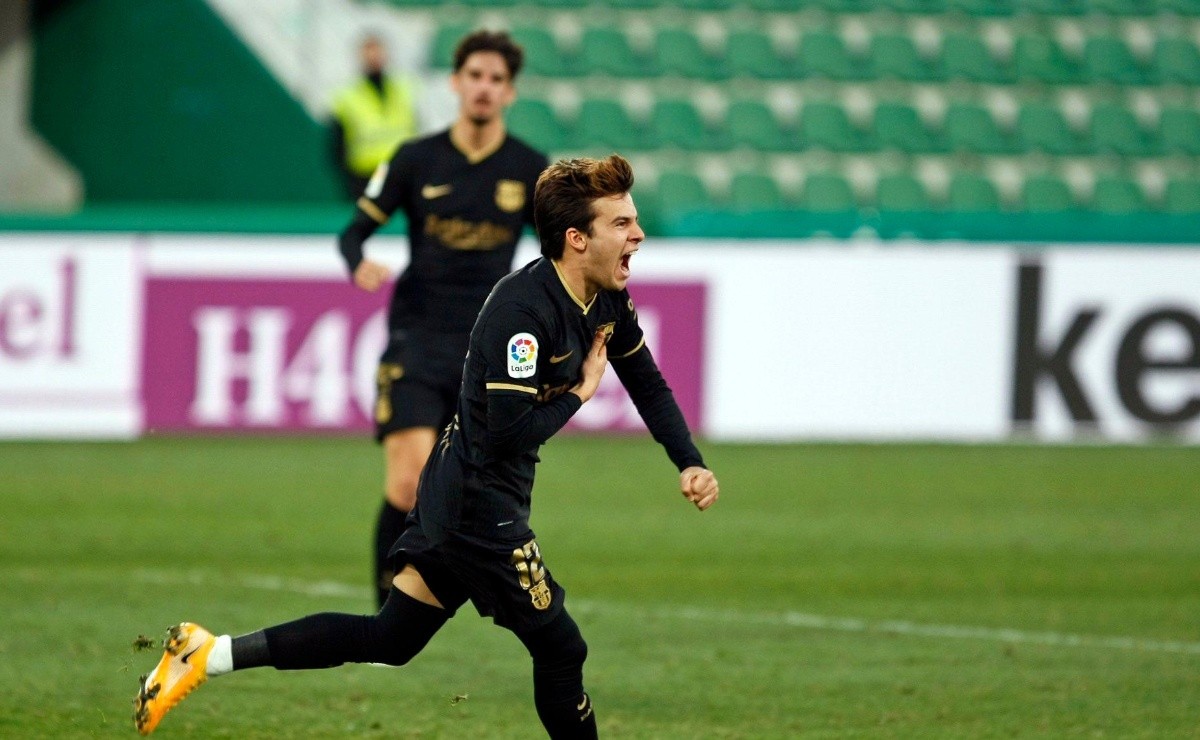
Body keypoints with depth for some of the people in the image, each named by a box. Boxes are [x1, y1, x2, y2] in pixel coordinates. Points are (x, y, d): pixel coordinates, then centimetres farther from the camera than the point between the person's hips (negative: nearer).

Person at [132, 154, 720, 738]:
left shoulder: (609, 301, 4)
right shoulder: (523, 309, -25)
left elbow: (650, 387, 17)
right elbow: (509, 431, -29)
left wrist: (690, 464, 4)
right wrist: (577, 393, -15)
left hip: (457, 496, 9)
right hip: (479, 507, -9)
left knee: (390, 638, 12)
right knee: (560, 649, 1)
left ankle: (209, 654, 11)